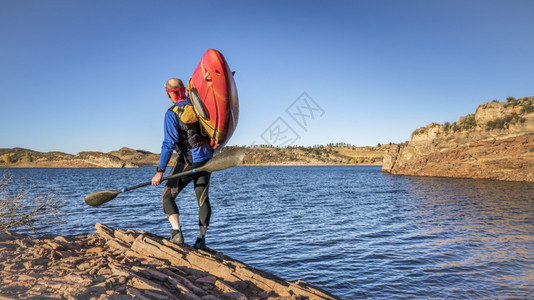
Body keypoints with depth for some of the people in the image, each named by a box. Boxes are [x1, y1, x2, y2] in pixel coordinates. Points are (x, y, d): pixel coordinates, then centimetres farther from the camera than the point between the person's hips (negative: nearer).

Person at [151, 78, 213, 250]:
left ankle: (177, 233, -4)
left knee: (167, 197, 8)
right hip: (206, 159, 5)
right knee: (203, 199, 9)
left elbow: (169, 144, -19)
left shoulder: (172, 113, -14)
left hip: (188, 161, -5)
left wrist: (160, 171, -19)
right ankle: (201, 238, 9)